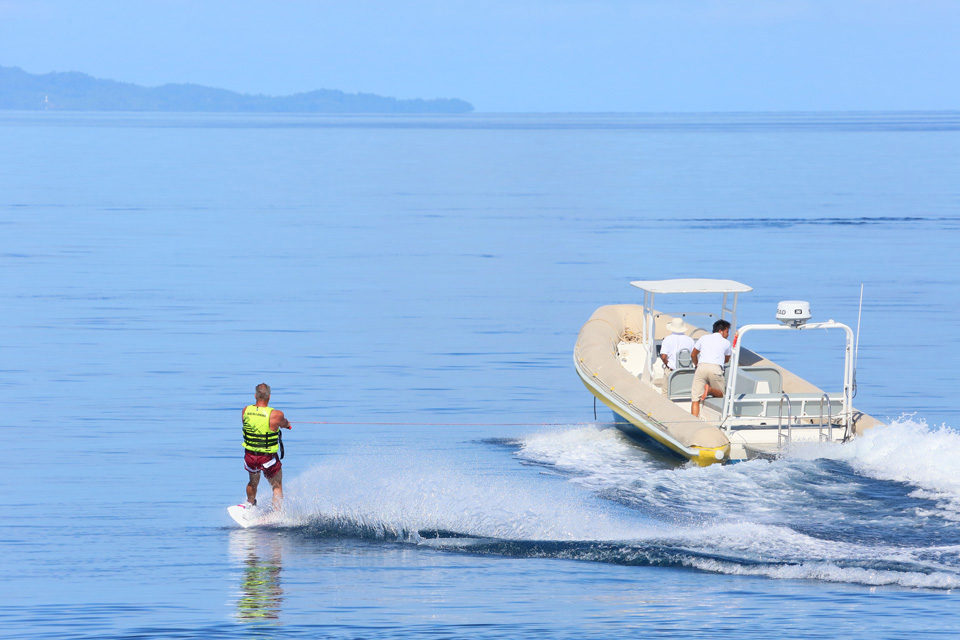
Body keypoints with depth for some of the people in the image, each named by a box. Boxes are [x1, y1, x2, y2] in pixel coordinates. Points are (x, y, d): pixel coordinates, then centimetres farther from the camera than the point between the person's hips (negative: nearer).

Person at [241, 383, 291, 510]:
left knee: (253, 482, 32)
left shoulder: (246, 411, -8)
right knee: (277, 487, 15)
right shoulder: (276, 415, -20)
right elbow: (284, 424, 2)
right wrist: (287, 424, 30)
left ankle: (250, 506, 54)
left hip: (250, 456, 4)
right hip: (268, 459, -4)